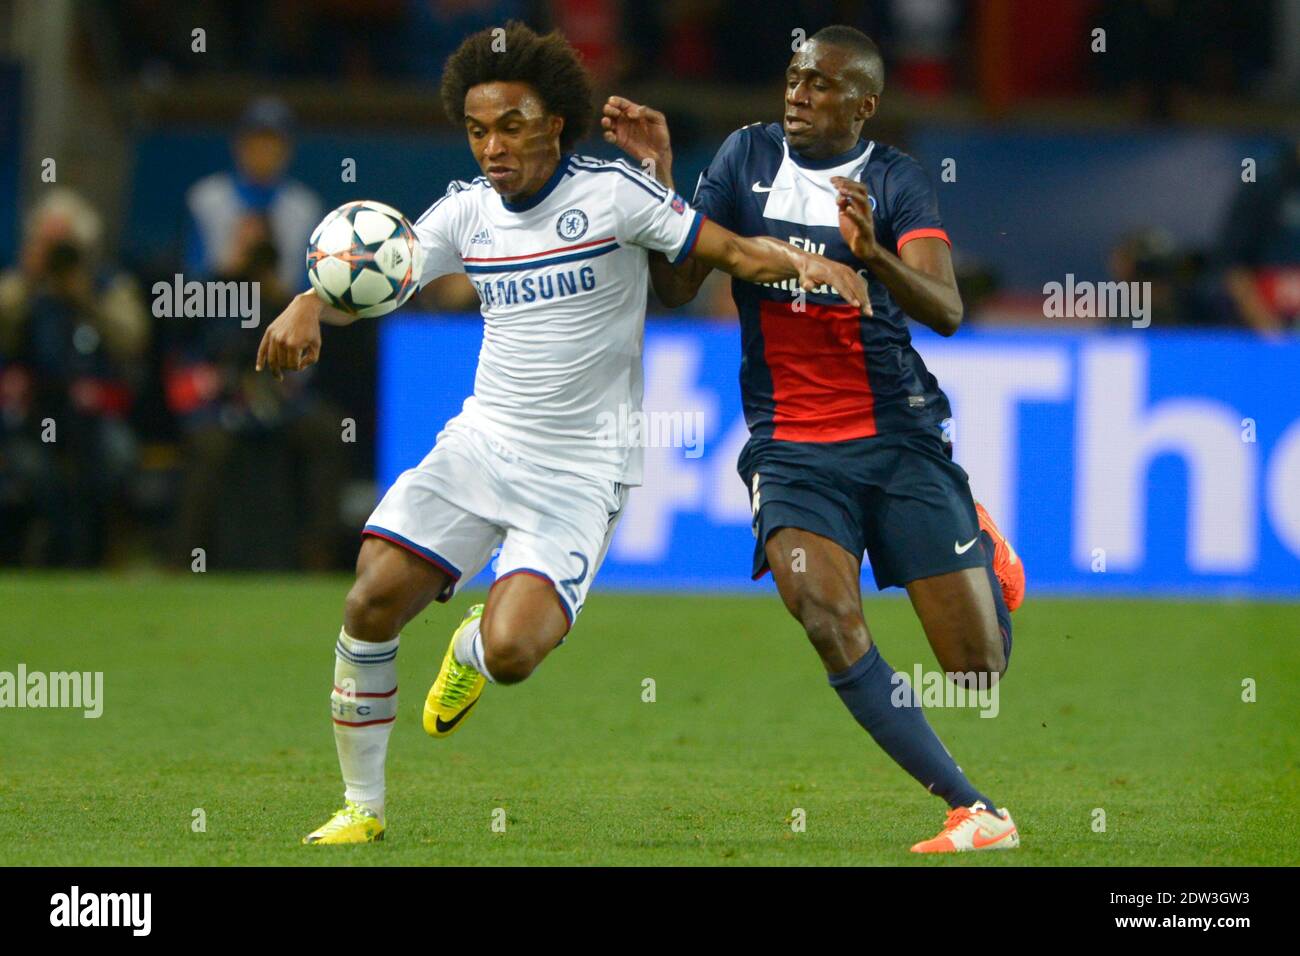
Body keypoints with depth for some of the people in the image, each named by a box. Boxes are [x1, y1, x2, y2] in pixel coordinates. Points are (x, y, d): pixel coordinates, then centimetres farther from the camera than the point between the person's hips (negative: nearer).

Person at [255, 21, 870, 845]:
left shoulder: (611, 194, -9)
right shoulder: (467, 213, 5)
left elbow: (731, 251, -9)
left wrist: (800, 261, -28)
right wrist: (310, 307, -16)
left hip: (580, 473, -4)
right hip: (480, 443, 4)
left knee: (511, 652, -22)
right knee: (372, 601, -12)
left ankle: (473, 648, 19)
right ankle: (362, 809, 5)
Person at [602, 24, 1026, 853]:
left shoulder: (894, 181, -4)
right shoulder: (749, 157, 5)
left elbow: (946, 312, -17)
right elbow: (678, 286, 5)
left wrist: (873, 254, -34)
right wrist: (658, 177, -8)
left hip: (897, 434, -2)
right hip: (789, 439, 2)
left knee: (979, 669, -2)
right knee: (825, 613, -27)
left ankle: (983, 548, 37)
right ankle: (975, 812, -22)